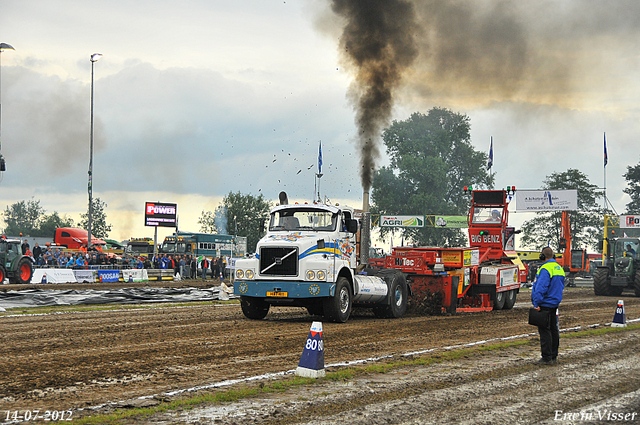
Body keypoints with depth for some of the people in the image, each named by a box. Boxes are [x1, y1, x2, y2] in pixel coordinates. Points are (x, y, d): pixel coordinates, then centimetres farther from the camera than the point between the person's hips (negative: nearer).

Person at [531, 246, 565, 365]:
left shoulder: (545, 269, -18)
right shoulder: (559, 268, 13)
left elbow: (541, 287, -25)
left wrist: (537, 303, -22)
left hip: (545, 305, -9)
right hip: (555, 304, 9)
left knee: (544, 331, -6)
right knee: (553, 330, 14)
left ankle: (547, 358, -5)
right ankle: (553, 356, 20)